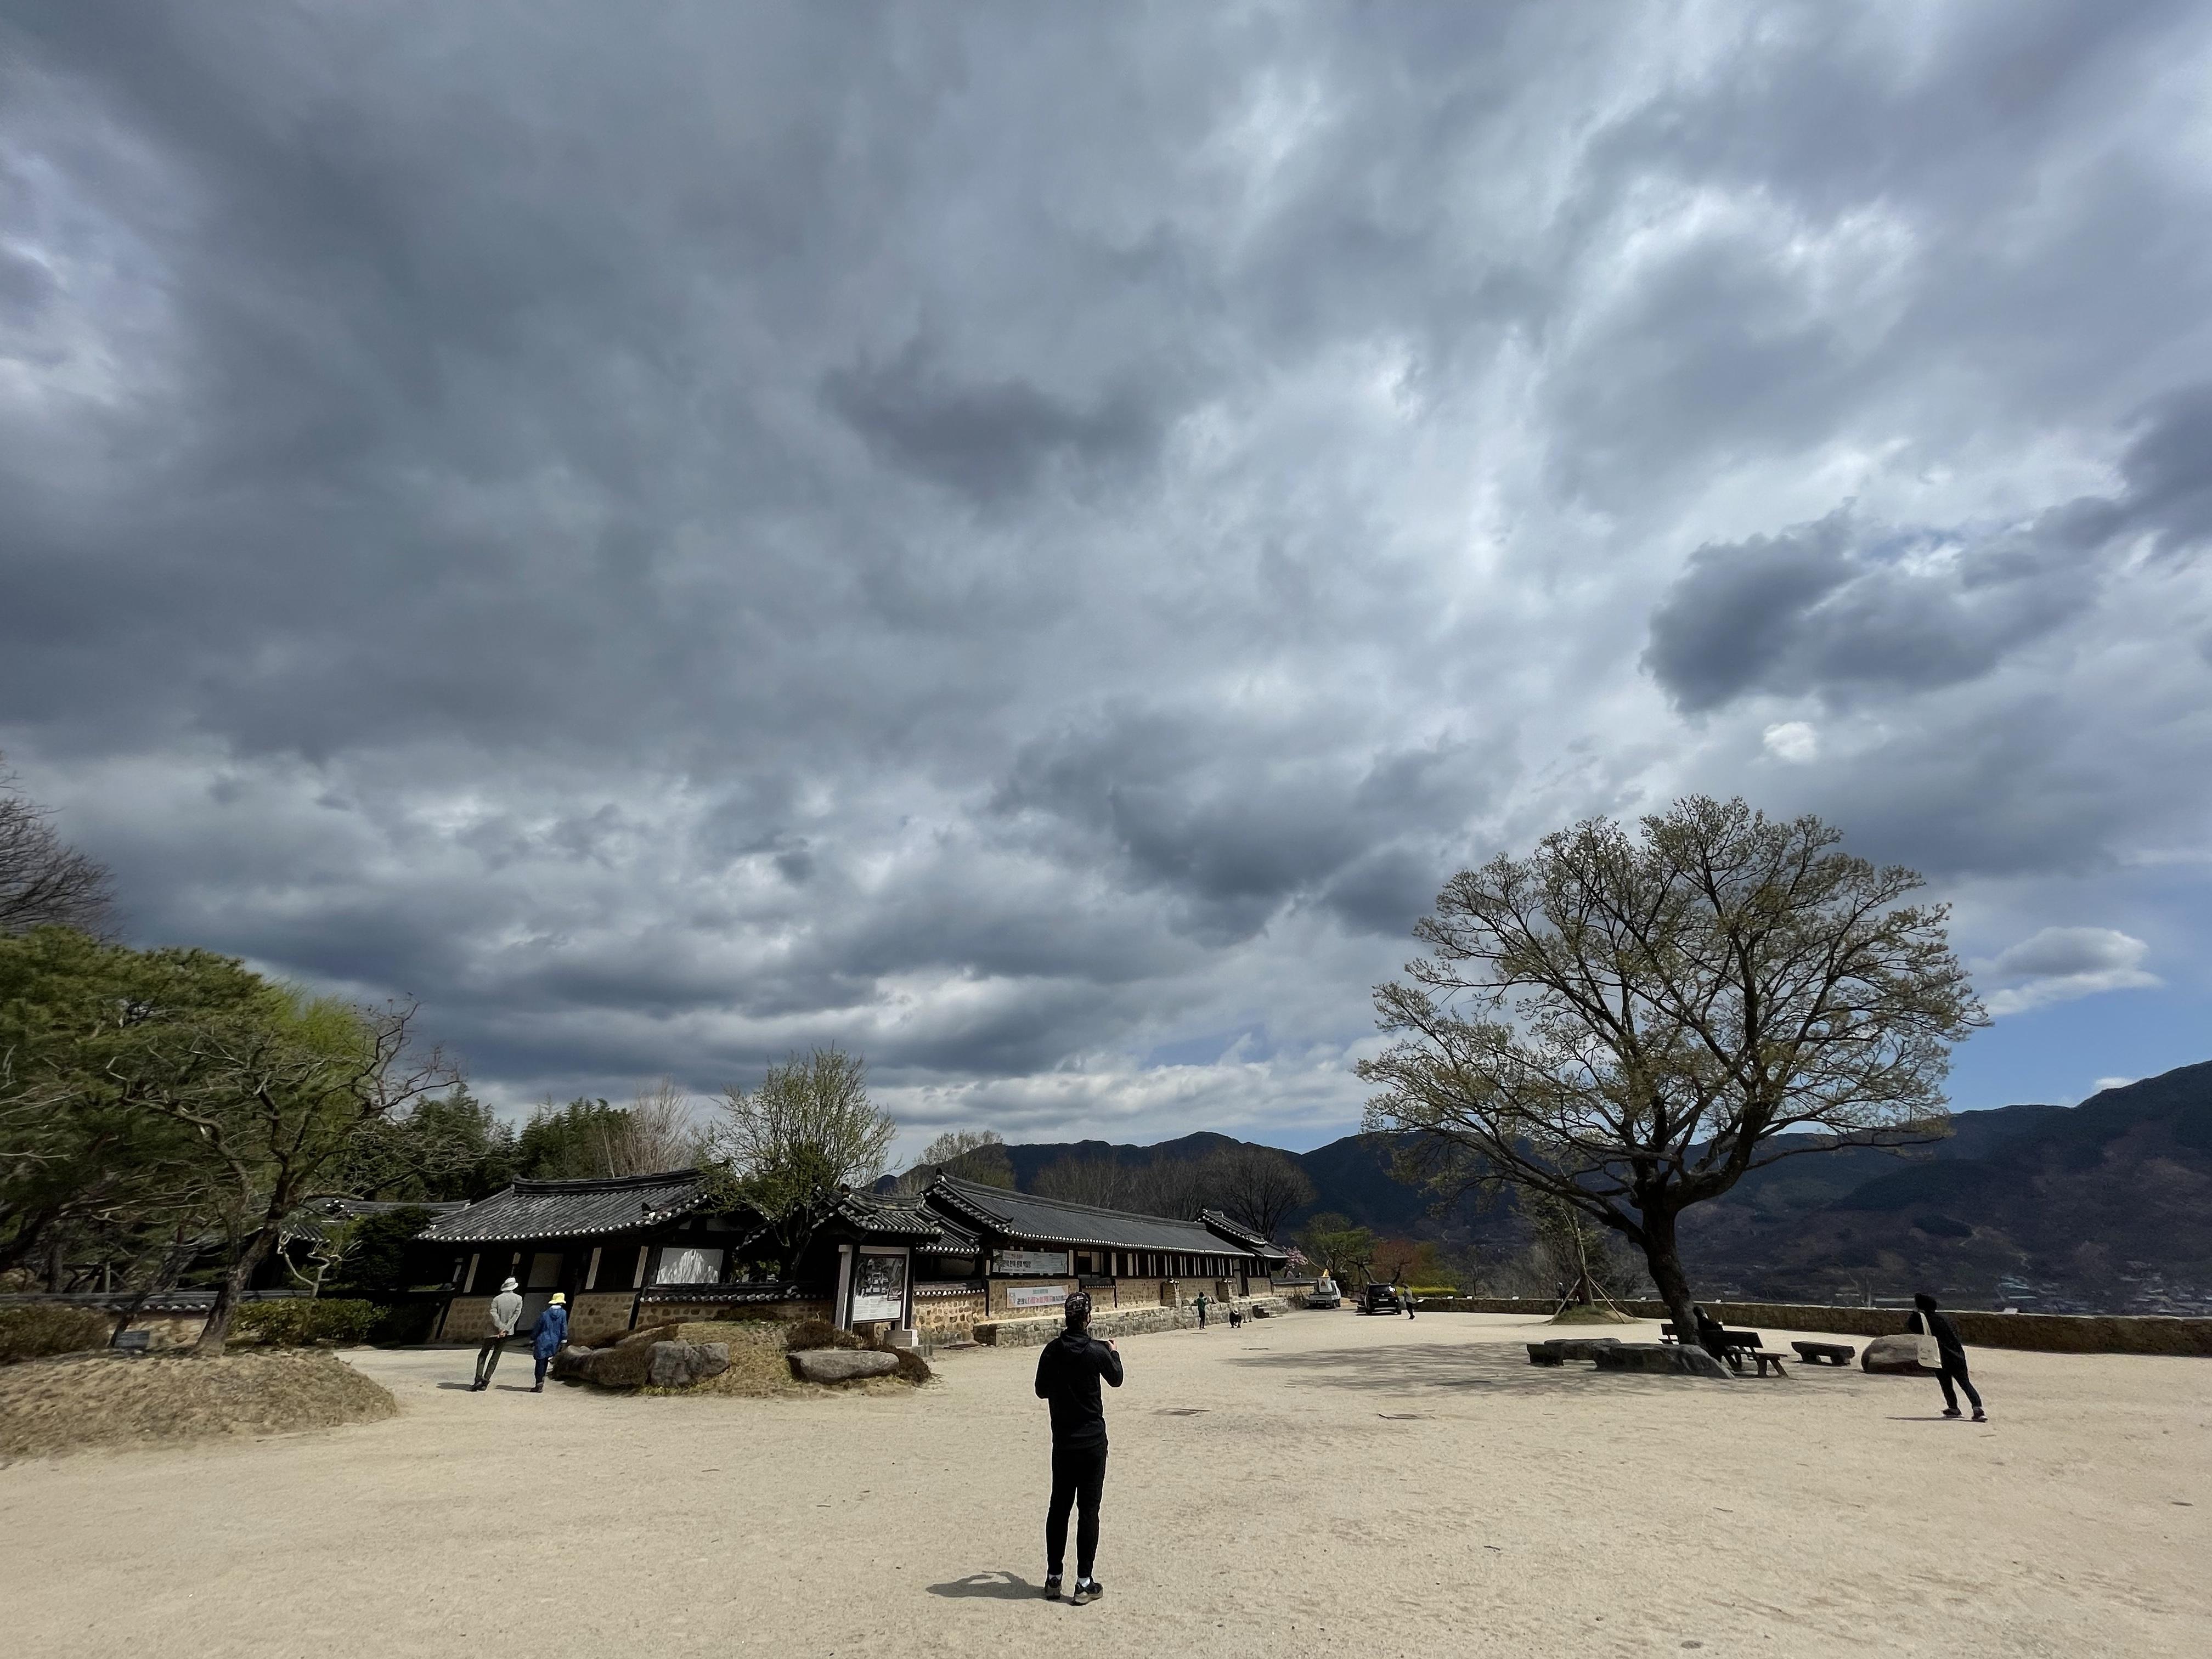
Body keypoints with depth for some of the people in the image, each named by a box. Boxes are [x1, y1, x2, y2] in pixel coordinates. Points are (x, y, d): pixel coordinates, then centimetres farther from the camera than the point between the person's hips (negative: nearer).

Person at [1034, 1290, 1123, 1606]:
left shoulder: (1052, 1350, -7)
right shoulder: (1097, 1351, -15)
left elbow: (1041, 1390, 5)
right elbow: (1116, 1379, 5)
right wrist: (1115, 1353, 23)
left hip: (1062, 1443, 3)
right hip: (1092, 1441, -3)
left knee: (1058, 1507, 15)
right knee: (1088, 1509, 5)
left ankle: (1053, 1578, 23)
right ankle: (1084, 1583, 9)